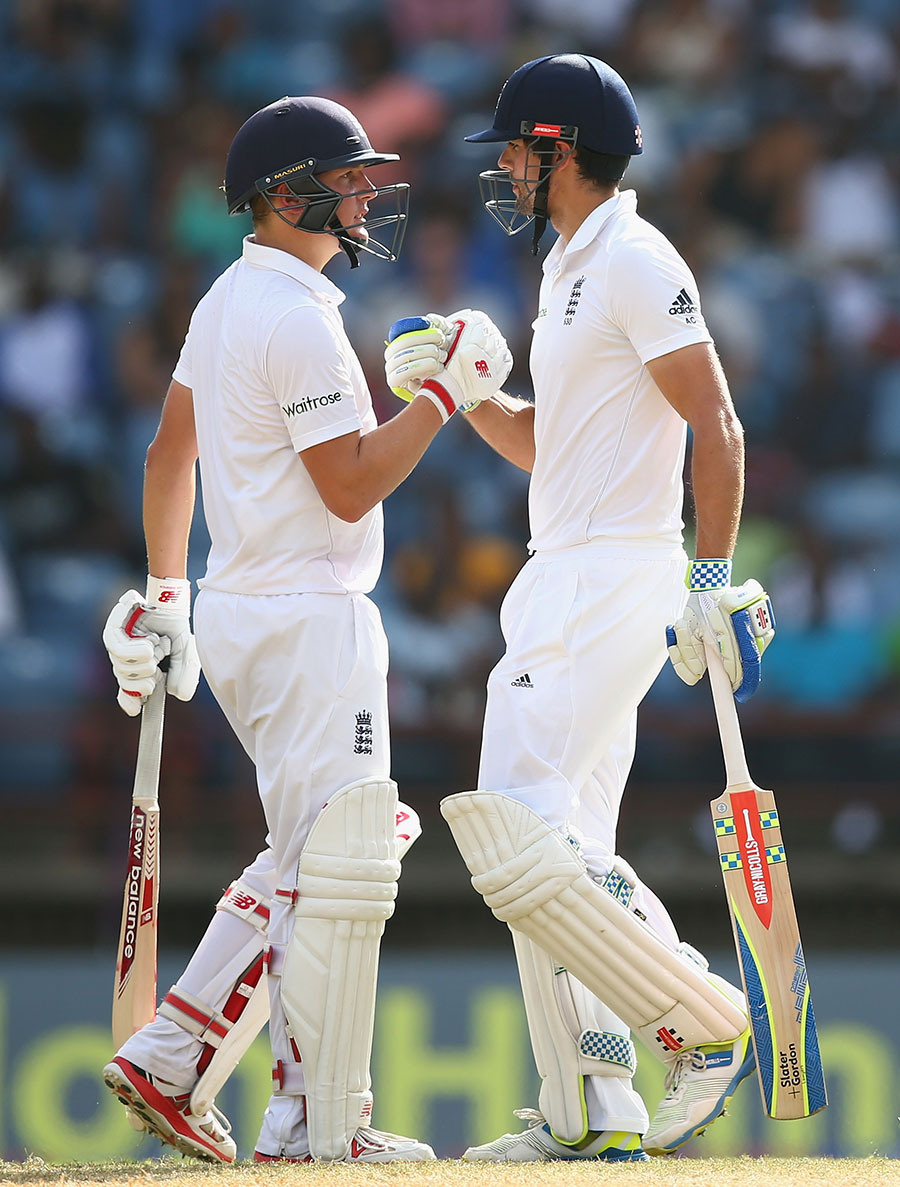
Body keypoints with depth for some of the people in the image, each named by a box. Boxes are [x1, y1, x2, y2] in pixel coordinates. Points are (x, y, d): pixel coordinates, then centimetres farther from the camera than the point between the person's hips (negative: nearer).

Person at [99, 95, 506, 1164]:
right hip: (310, 622, -10)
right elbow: (351, 488, -18)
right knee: (339, 867, -6)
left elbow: (169, 452, 21)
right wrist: (443, 394, -13)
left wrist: (164, 596, 26)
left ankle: (169, 1060, 11)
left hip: (238, 615, 10)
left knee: (308, 858, 16)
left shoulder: (225, 302, 15)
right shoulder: (299, 317, -16)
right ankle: (323, 1127, -4)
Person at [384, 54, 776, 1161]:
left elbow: (716, 425, -16)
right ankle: (589, 1113, 9)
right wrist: (460, 385, 9)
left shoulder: (637, 262, -11)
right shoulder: (572, 269, 19)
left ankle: (707, 1024, -9)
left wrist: (716, 579, -21)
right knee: (560, 854, 8)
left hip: (617, 581, -10)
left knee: (519, 836, -16)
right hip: (559, 585, 10)